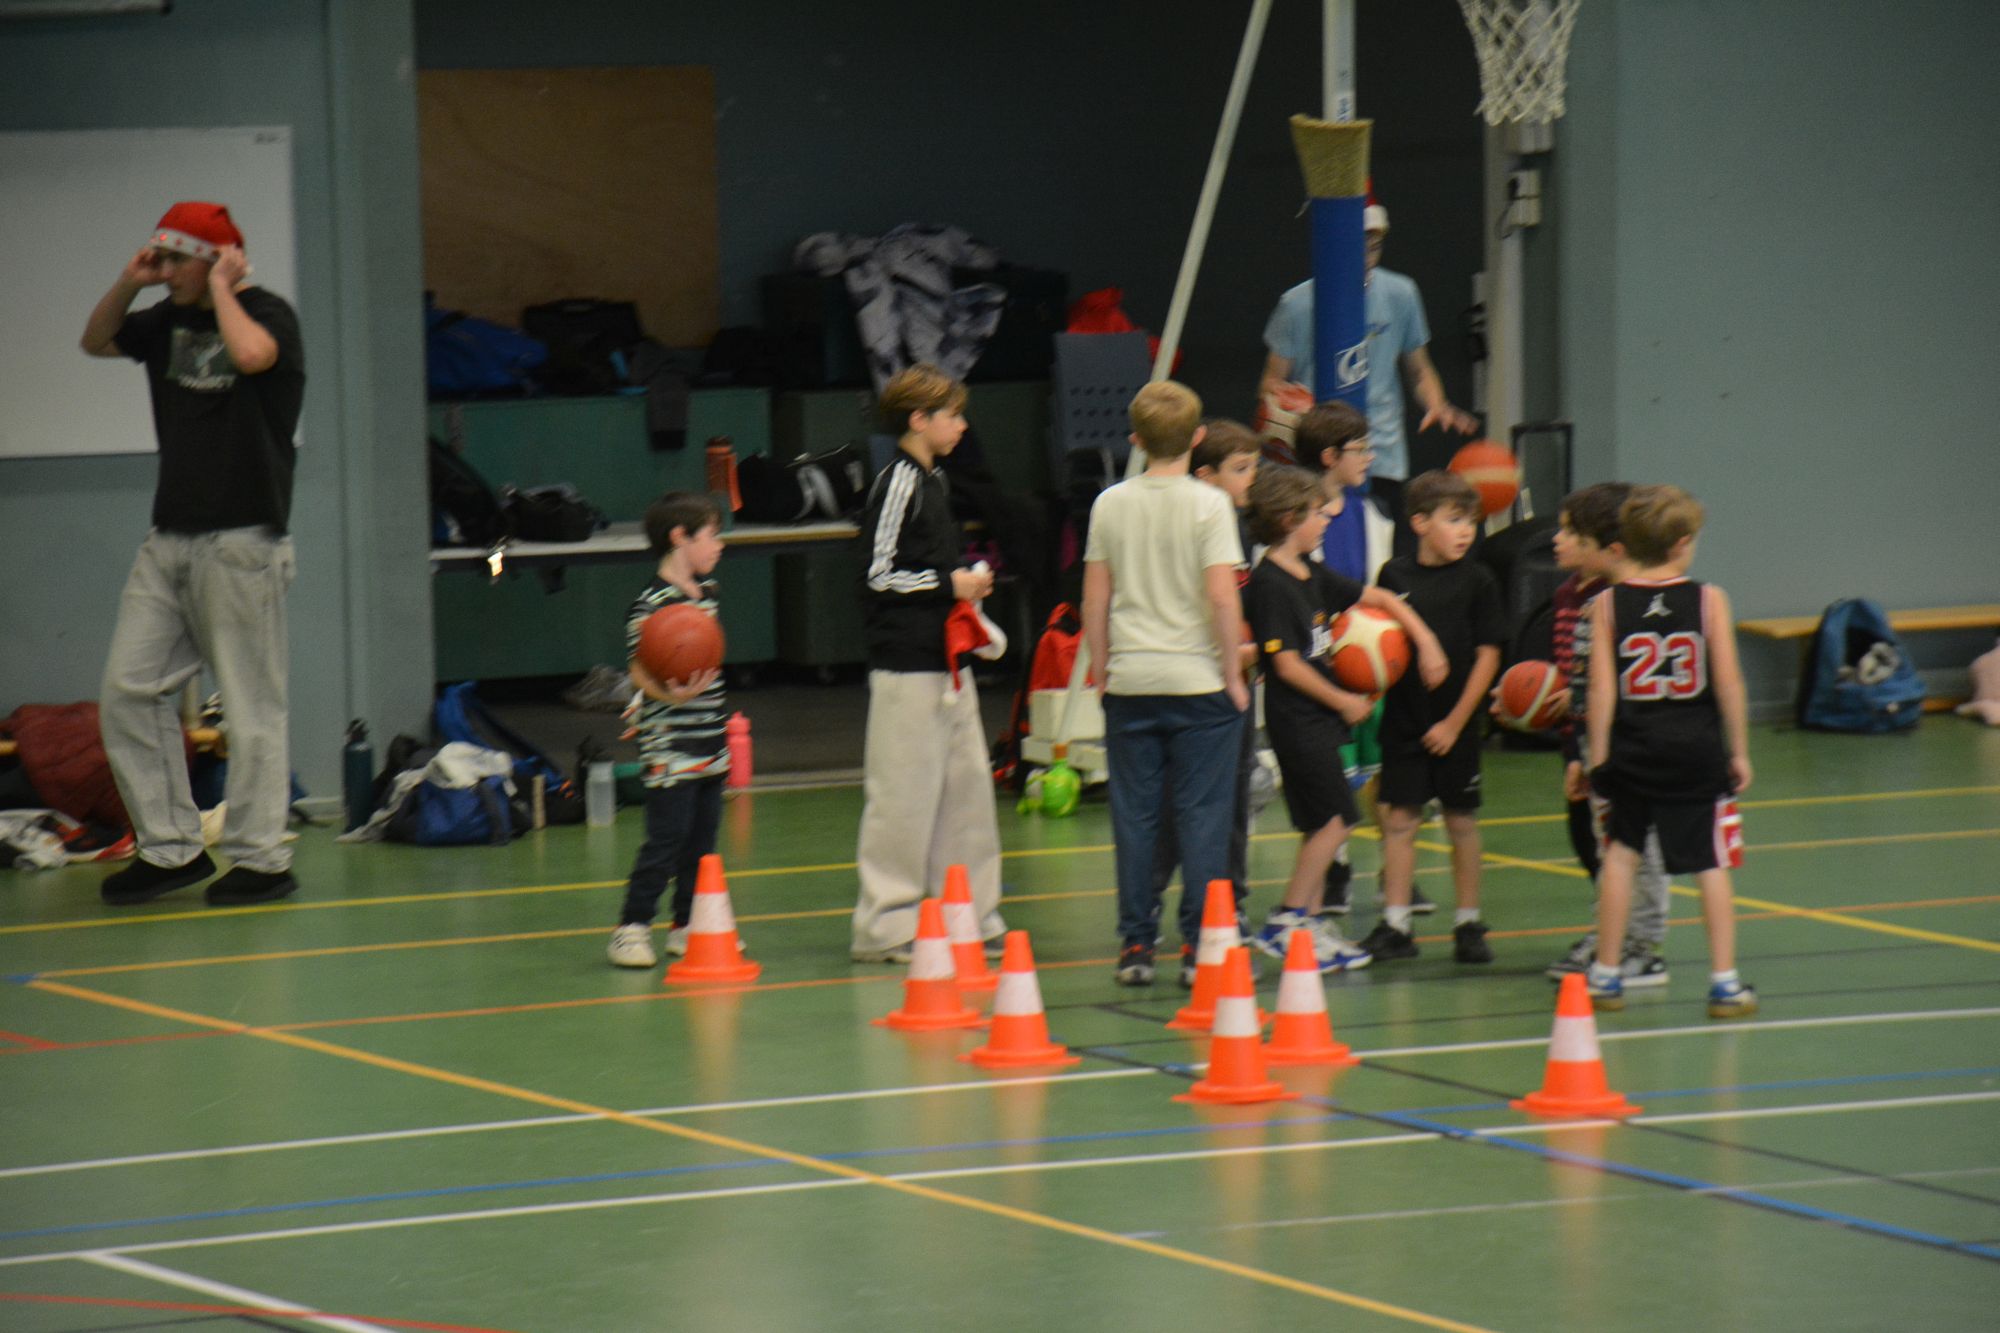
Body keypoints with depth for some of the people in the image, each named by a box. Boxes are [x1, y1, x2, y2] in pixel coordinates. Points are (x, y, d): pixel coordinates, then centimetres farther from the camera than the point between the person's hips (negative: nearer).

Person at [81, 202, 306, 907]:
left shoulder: (267, 313, -8)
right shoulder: (170, 320, 13)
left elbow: (249, 353, -30)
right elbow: (96, 342, 26)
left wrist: (220, 288, -15)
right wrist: (128, 284, 9)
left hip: (240, 543, -8)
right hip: (169, 539, 8)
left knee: (250, 703, -4)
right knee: (128, 689, 4)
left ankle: (260, 859, 1)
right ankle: (171, 848, 10)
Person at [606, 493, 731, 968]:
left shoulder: (706, 591, 12)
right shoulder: (651, 604, -15)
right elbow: (639, 670, -21)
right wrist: (670, 694, -39)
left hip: (710, 744, 8)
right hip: (670, 746, -8)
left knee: (702, 836, 11)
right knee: (666, 838, -7)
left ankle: (689, 926, 19)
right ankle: (631, 927, 0)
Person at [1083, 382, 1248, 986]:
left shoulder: (1111, 505, 4)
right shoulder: (1208, 505, -7)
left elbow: (1095, 599, 6)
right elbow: (1222, 597, -14)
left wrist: (1103, 671, 16)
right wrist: (1232, 674, -3)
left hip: (1130, 683, 3)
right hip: (1197, 681, -3)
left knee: (1134, 816, 7)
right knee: (1203, 816, 1)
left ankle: (1135, 947, 9)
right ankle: (1203, 945, 0)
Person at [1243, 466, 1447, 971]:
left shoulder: (1312, 575, 12)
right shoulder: (1269, 584, -15)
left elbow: (1380, 599, 20)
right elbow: (1287, 664, -18)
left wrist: (1425, 642, 9)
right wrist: (1344, 702, -10)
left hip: (1322, 716, 9)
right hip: (1296, 717, -9)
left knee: (1323, 825, 12)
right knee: (1333, 820, -11)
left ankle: (1310, 922, 17)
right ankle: (1286, 922, -7)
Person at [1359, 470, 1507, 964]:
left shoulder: (1477, 580, -4)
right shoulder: (1395, 575, 1)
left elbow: (1487, 655, -4)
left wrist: (1455, 721, -7)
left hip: (1455, 724, -1)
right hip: (1403, 719, 1)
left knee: (1462, 821, 7)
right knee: (1399, 817, 1)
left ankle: (1468, 924, 17)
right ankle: (1395, 926, 6)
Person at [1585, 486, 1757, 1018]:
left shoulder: (1608, 605, -3)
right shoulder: (1708, 600, -5)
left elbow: (1602, 689, -7)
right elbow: (1729, 683, -6)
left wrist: (1598, 756, -1)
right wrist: (1739, 751, 3)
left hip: (1632, 751, 1)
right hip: (1698, 751, -1)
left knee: (1620, 853, 15)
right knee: (1712, 865, 5)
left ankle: (1607, 974, 19)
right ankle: (1724, 982, 3)